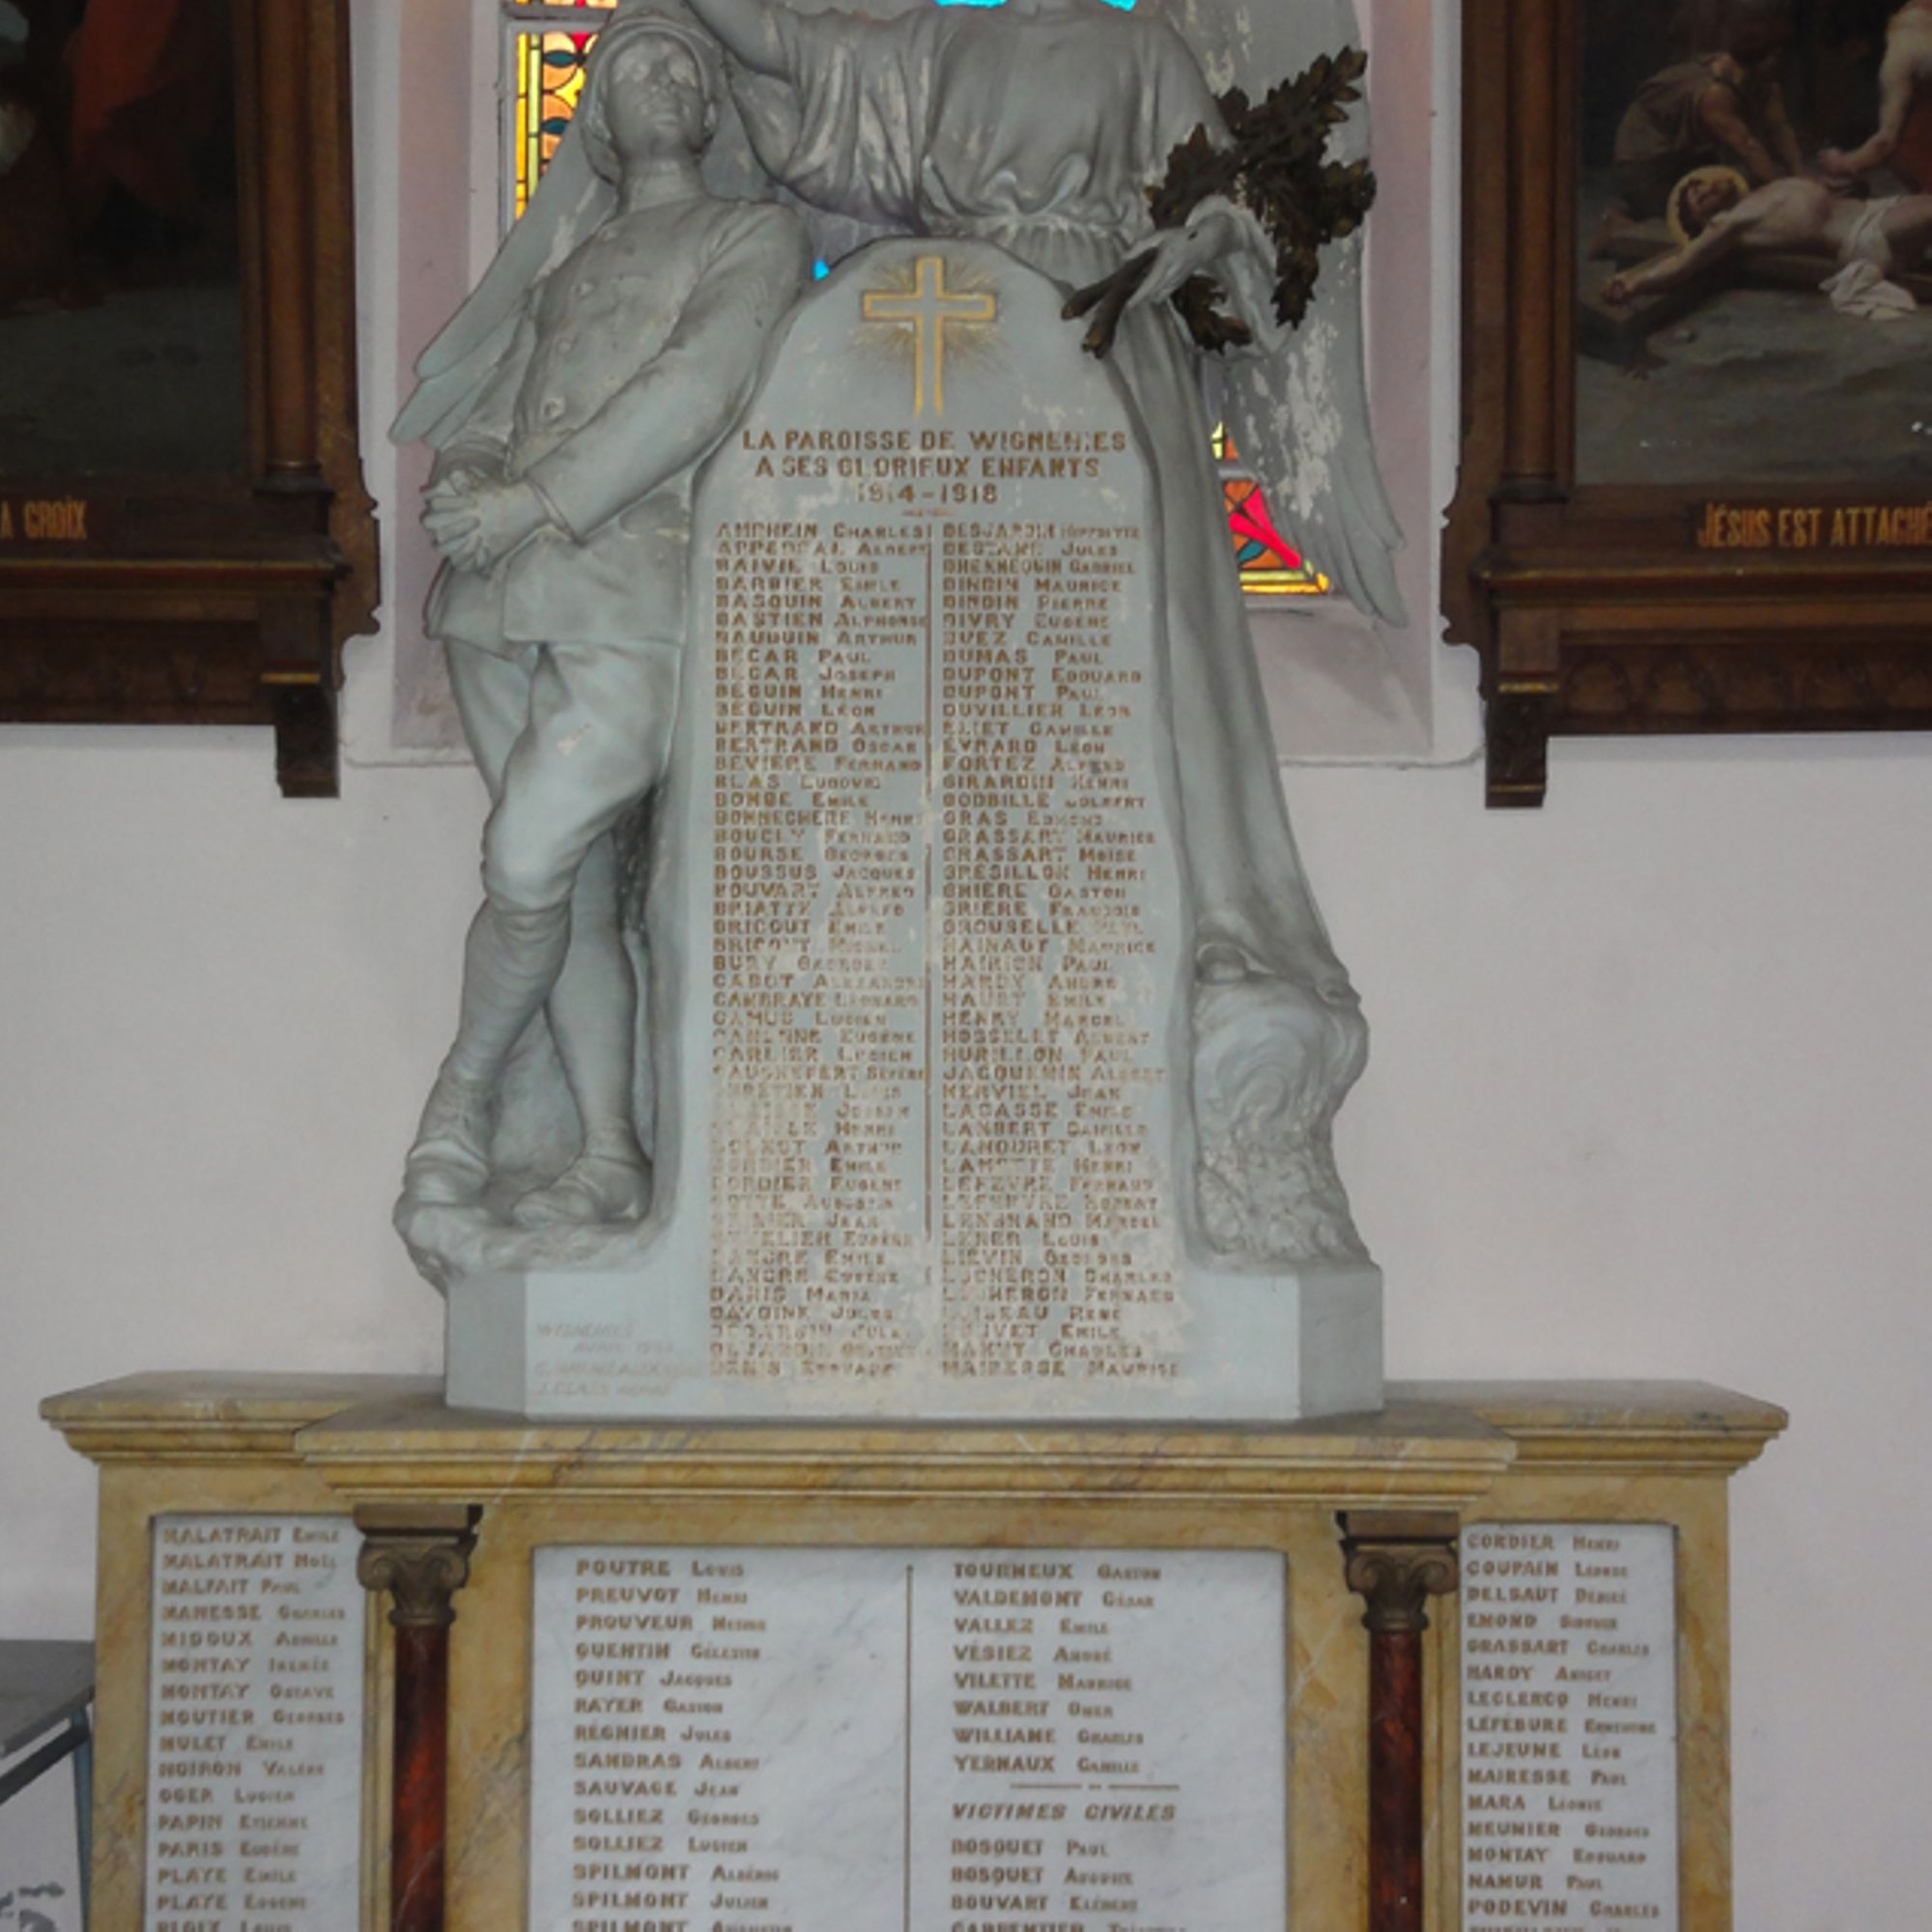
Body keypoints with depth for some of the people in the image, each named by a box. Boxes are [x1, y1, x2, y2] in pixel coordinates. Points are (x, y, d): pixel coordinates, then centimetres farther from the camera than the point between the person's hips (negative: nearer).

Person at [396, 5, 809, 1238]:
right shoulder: (567, 274, 27)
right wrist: (470, 489, -4)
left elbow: (699, 390, -6)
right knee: (578, 890, 3)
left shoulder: (757, 236, 9)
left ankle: (465, 1095, 6)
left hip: (629, 595, -5)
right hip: (502, 598, 5)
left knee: (527, 872, -15)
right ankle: (614, 1159, 8)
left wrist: (539, 498, -13)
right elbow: (482, 424, 21)